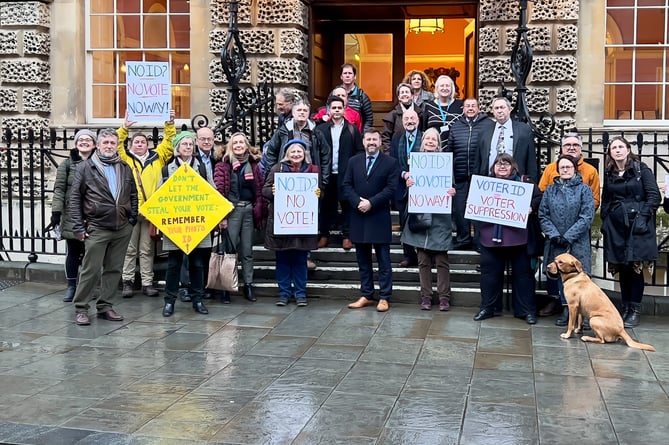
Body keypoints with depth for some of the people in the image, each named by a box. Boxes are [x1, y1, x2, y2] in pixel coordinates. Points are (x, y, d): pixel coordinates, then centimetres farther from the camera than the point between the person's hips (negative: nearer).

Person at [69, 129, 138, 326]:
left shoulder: (125, 168, 11)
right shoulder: (85, 167, 0)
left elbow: (133, 195, 17)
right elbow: (75, 198, -1)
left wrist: (132, 219, 7)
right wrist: (78, 226, -6)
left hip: (122, 228, 4)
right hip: (96, 228, -4)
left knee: (114, 269, 8)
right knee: (91, 269, -2)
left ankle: (105, 306, 18)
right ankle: (81, 308, 8)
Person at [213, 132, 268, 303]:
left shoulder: (254, 165, 11)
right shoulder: (223, 165, -1)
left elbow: (260, 190, 9)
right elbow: (219, 191, -7)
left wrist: (262, 212, 4)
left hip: (249, 210, 3)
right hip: (231, 210, -3)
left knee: (247, 251, 9)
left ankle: (248, 285, 15)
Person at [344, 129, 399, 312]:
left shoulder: (390, 162, -1)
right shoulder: (354, 161, 10)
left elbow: (391, 188, -8)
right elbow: (347, 185, 6)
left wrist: (371, 202, -16)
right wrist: (357, 202, -10)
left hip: (379, 218, -4)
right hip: (358, 216, 4)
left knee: (383, 261, 1)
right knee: (363, 260, 10)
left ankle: (384, 297, 6)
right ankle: (366, 296, 18)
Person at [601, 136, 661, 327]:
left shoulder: (641, 169, -1)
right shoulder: (608, 173, 11)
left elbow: (654, 196, -5)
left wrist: (643, 216, -12)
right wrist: (604, 221, 9)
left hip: (637, 225, -4)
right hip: (615, 226, 4)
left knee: (636, 267, -4)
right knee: (622, 268, 6)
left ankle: (635, 310, 2)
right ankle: (625, 308, 15)